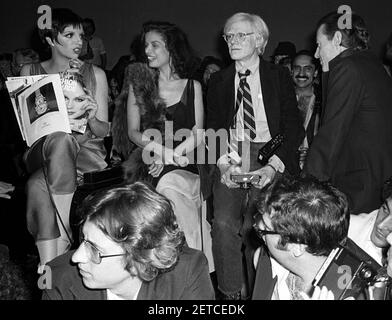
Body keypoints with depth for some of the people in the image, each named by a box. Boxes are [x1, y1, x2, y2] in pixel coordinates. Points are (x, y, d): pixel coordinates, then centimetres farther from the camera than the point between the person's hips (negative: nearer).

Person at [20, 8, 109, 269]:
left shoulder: (95, 74, 9)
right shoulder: (30, 72, 10)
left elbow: (103, 131, 7)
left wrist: (91, 119, -16)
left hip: (87, 152, -1)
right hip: (41, 151, 1)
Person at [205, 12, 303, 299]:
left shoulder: (279, 76, 6)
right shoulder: (219, 81, 14)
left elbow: (293, 127, 1)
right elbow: (213, 128, 9)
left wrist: (273, 166, -14)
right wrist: (223, 164, -10)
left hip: (270, 156, -1)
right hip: (230, 157, 2)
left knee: (255, 226, -18)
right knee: (223, 222, -20)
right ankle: (231, 293, -4)